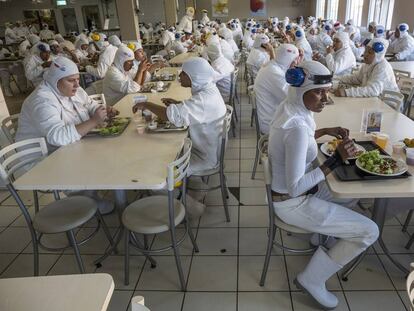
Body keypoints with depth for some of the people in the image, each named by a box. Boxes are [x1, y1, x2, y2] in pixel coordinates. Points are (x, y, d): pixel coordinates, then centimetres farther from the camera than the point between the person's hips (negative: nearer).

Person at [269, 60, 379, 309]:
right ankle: (313, 279, 8)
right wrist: (336, 160, -29)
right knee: (369, 231, -3)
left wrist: (325, 131, 6)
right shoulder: (297, 127, -32)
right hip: (293, 202, -9)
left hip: (296, 189, 9)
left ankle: (321, 231, 33)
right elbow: (296, 187, -30)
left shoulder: (289, 108, -4)